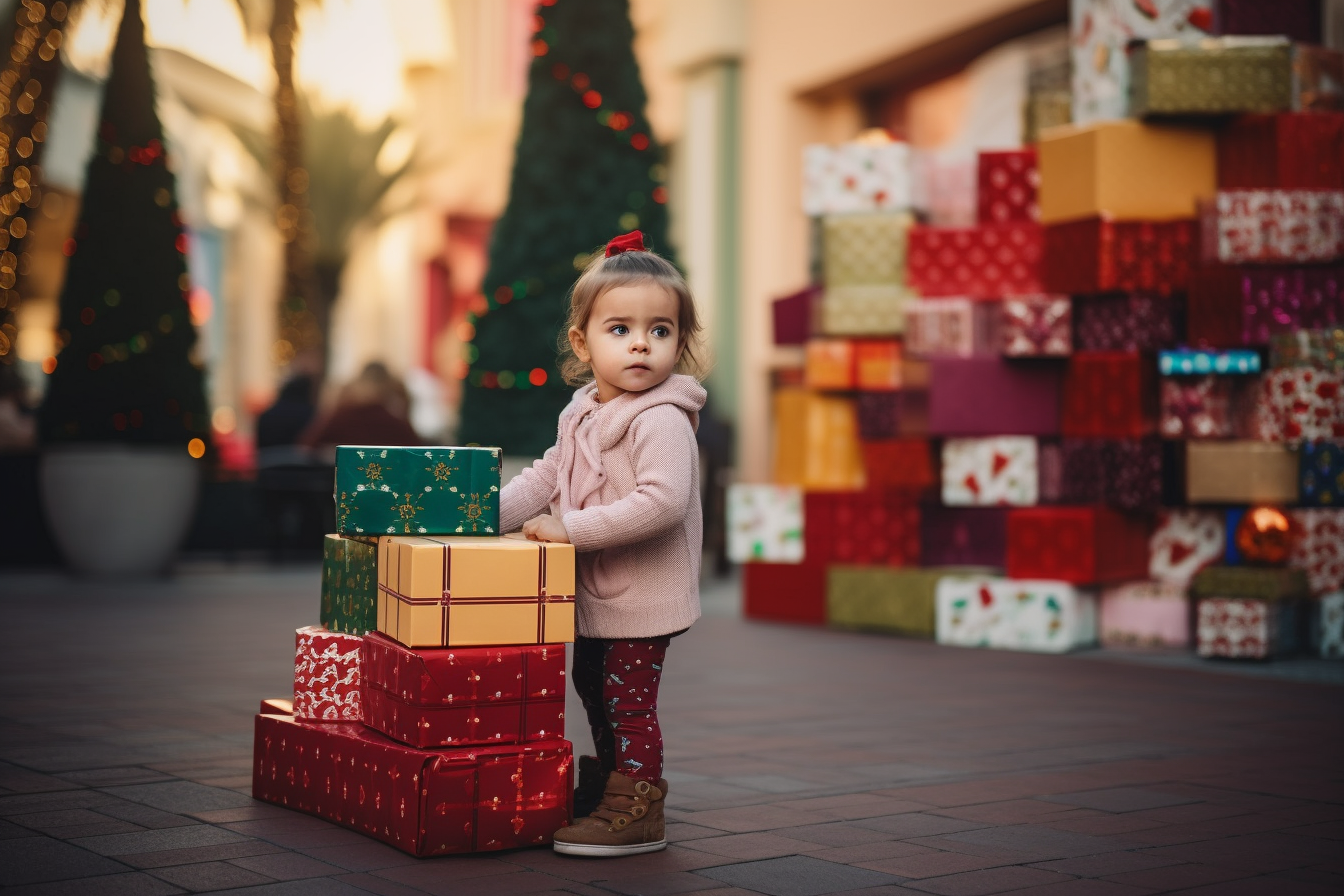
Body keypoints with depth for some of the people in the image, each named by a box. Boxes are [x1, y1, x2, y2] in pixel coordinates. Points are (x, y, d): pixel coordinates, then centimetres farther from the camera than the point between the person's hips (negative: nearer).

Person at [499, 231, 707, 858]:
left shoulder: (663, 420, -21)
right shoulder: (584, 415, 7)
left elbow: (662, 501, -33)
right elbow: (547, 477, 15)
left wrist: (571, 528, -29)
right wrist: (488, 513, -1)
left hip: (643, 594, -9)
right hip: (594, 594, 9)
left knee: (628, 698, -3)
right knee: (594, 688, 22)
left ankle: (637, 813, 9)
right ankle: (612, 781, 40)